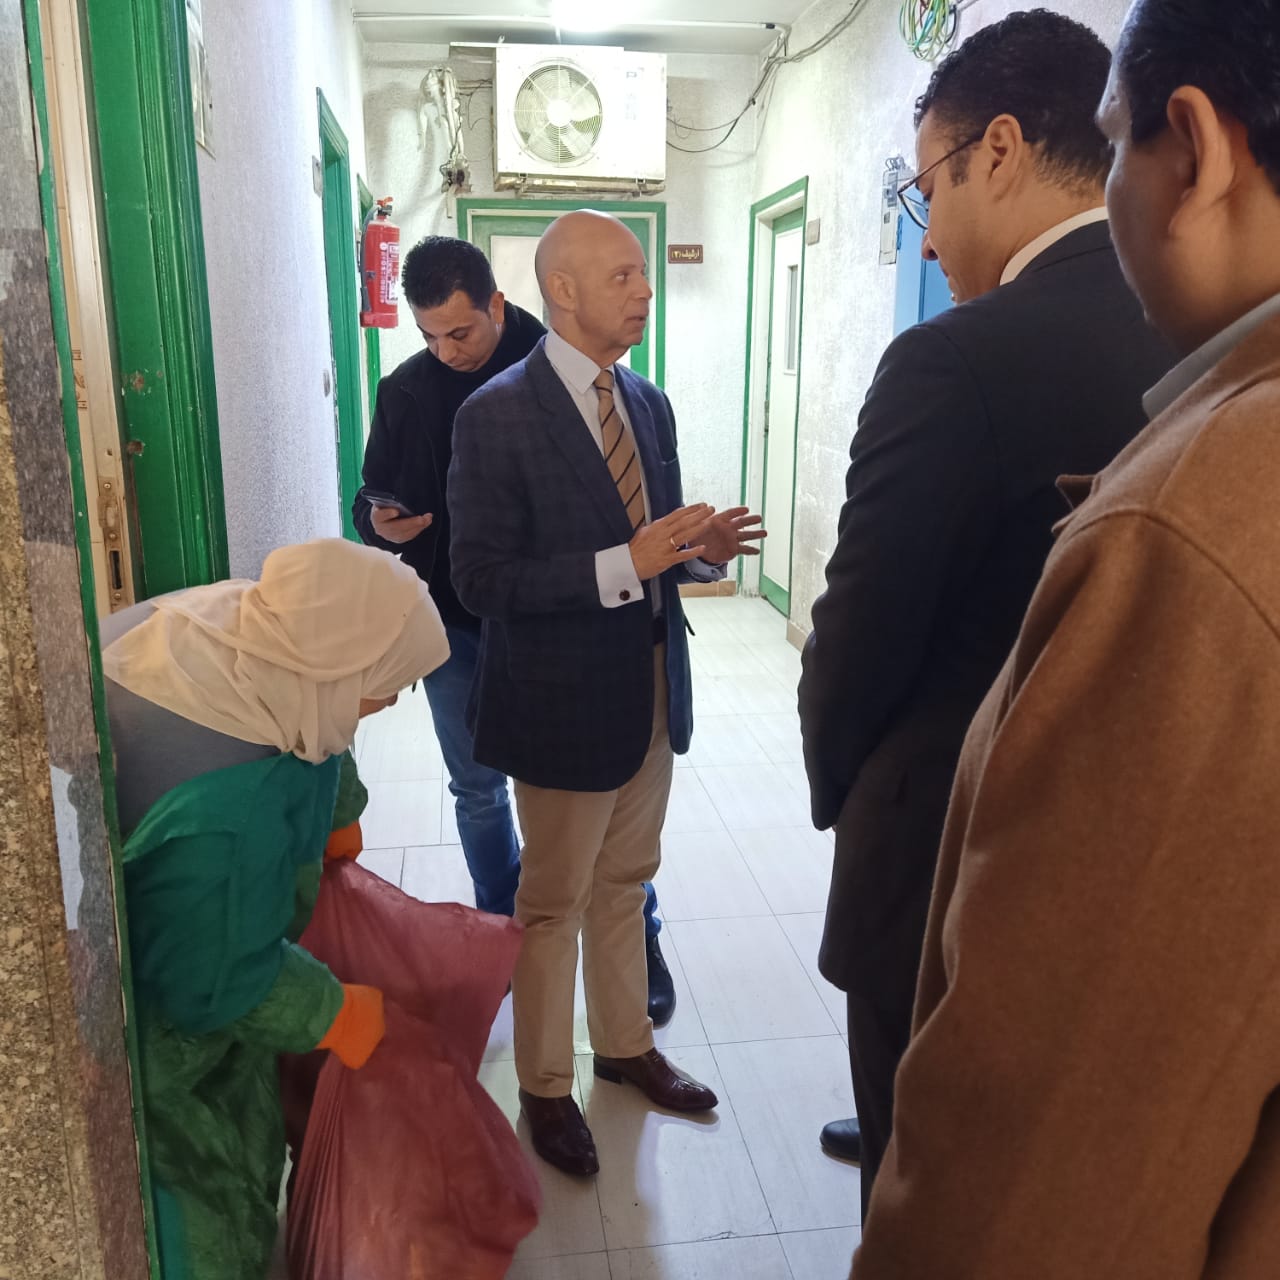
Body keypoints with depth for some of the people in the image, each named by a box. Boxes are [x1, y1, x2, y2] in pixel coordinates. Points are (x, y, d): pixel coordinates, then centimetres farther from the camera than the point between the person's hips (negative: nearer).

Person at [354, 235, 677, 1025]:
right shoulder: (406, 391, 2)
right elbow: (373, 496, 11)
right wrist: (377, 520, -14)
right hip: (454, 626, 4)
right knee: (479, 791, 15)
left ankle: (640, 939, 25)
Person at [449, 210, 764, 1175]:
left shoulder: (650, 403, 7)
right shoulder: (497, 415, -16)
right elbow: (482, 579, -20)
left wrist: (702, 547, -9)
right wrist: (624, 564, -28)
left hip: (651, 689, 7)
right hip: (566, 699, -6)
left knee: (623, 884, 22)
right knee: (555, 904, 11)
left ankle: (626, 1045, 43)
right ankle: (546, 1087, 33)